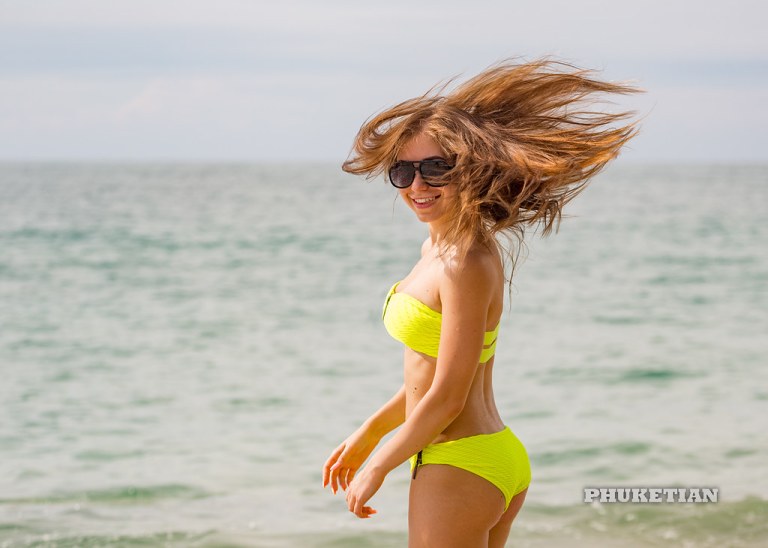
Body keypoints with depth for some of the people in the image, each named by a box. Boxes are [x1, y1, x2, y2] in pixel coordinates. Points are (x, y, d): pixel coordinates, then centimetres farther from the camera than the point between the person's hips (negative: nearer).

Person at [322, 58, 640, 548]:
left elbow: (446, 399, -19)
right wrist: (368, 434, 25)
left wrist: (377, 468, -7)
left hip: (458, 470, -10)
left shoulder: (466, 263, -19)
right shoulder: (439, 246, 8)